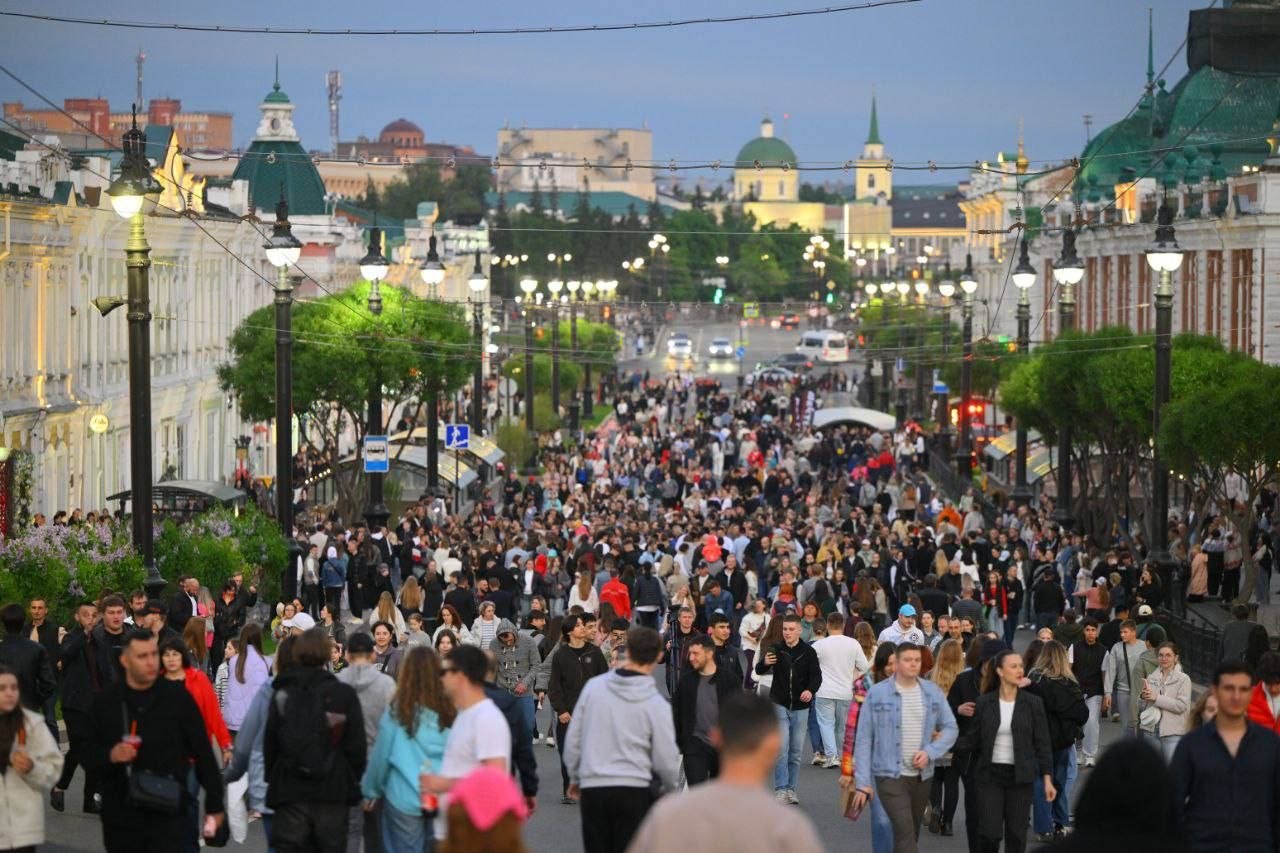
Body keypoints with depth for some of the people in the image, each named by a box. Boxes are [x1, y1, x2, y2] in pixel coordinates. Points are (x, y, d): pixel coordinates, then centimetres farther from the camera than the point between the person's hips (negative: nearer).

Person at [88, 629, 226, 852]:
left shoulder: (177, 697, -1)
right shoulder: (106, 702, 4)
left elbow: (203, 752, 4)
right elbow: (90, 753, 10)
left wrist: (214, 804, 5)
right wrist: (110, 755, -13)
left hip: (168, 814, -3)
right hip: (120, 815, 3)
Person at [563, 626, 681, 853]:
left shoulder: (593, 687, 0)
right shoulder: (656, 704, -7)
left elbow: (573, 739, 6)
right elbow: (666, 760, -3)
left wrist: (575, 776, 21)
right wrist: (671, 786, 18)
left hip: (592, 786, 2)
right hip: (634, 790, -2)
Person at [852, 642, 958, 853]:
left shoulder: (933, 693, 4)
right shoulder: (877, 694, -5)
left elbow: (950, 728, 9)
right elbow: (864, 739, -3)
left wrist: (930, 752, -10)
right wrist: (863, 782, -7)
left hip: (922, 775, 4)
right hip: (890, 775, -4)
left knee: (911, 834, 14)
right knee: (905, 831, -17)